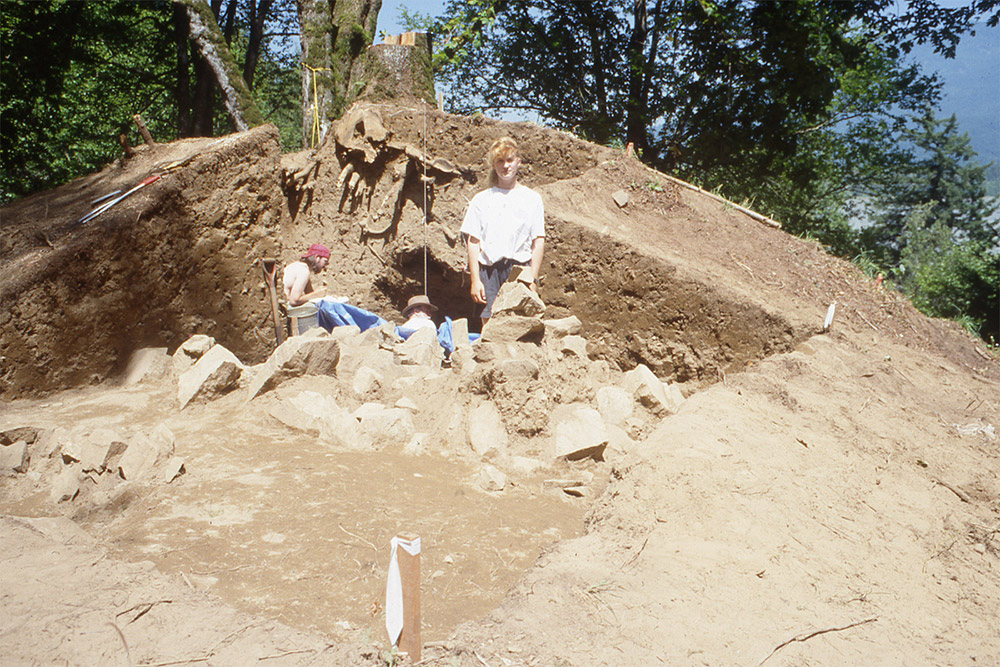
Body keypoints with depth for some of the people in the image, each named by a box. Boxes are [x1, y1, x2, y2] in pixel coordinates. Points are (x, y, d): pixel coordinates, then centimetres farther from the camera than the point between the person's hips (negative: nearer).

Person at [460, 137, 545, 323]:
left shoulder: (532, 198, 13)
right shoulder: (481, 200, 14)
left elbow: (538, 241, 7)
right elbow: (473, 241, 8)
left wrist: (533, 279, -2)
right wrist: (475, 280, -2)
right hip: (489, 270, 1)